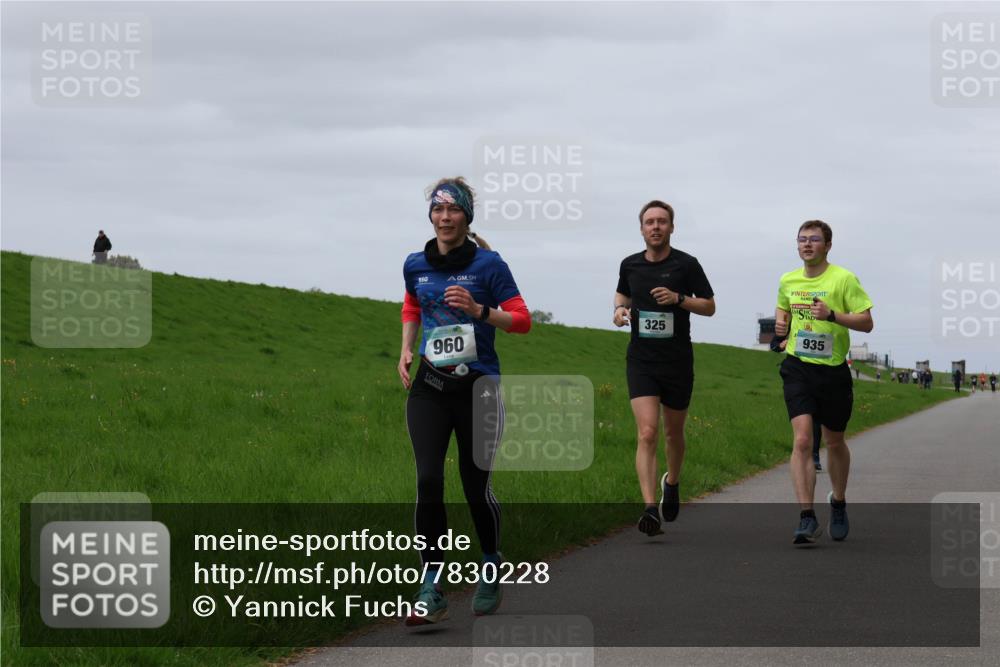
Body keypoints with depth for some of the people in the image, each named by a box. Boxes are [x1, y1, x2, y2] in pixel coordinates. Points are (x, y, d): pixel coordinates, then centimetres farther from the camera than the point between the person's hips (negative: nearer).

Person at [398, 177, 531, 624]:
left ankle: (491, 571, 31)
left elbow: (522, 320, -5)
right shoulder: (416, 265, 6)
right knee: (428, 482, -12)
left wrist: (479, 311, -20)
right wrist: (406, 350, 10)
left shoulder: (487, 265, -6)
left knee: (476, 487, 3)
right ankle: (431, 592, -10)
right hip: (429, 386, 3)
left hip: (478, 385, -3)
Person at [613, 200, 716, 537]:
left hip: (678, 362, 0)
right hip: (641, 360, 0)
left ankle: (672, 482, 46)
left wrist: (679, 298, -16)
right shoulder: (630, 265, 3)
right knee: (647, 433, -15)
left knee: (673, 432, 16)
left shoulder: (687, 265, -5)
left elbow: (709, 306, 1)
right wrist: (620, 310, 1)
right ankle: (650, 509, -23)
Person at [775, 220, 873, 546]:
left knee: (834, 442, 14)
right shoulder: (788, 281, 6)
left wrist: (831, 315, -24)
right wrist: (781, 321, 2)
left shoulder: (844, 279, -8)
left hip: (834, 370, -1)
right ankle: (807, 518, -18)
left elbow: (866, 323, -10)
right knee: (802, 439, -15)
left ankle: (838, 502, 40)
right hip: (798, 368, 2)